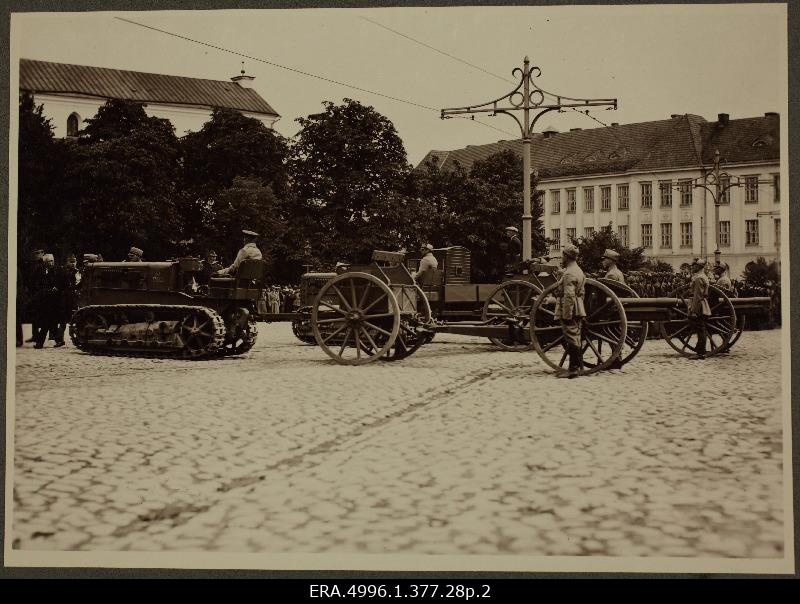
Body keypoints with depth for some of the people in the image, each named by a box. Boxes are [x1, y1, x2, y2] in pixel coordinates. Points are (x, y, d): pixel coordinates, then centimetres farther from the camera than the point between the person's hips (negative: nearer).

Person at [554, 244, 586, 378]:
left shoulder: (569, 274, -17)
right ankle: (578, 366, 24)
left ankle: (573, 369, -4)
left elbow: (569, 296, -24)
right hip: (578, 311, 10)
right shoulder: (578, 271, 16)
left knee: (571, 339, -7)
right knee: (575, 339, 17)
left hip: (569, 312, -10)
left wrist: (566, 315, -23)